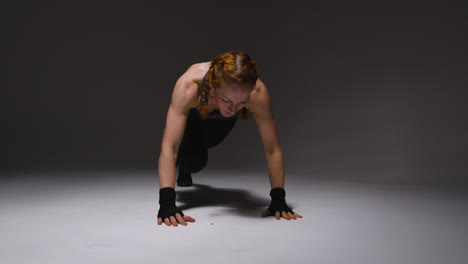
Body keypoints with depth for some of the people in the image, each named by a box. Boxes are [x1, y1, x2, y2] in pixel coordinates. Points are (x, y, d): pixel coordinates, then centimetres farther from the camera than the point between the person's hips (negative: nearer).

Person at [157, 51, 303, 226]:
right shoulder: (189, 86, -49)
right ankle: (182, 162, 23)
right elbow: (169, 146, -51)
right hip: (194, 112, -2)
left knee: (202, 145, 27)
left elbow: (273, 149, -37)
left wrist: (278, 200, -41)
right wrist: (167, 203, -59)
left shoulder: (257, 93, -45)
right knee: (194, 161, -18)